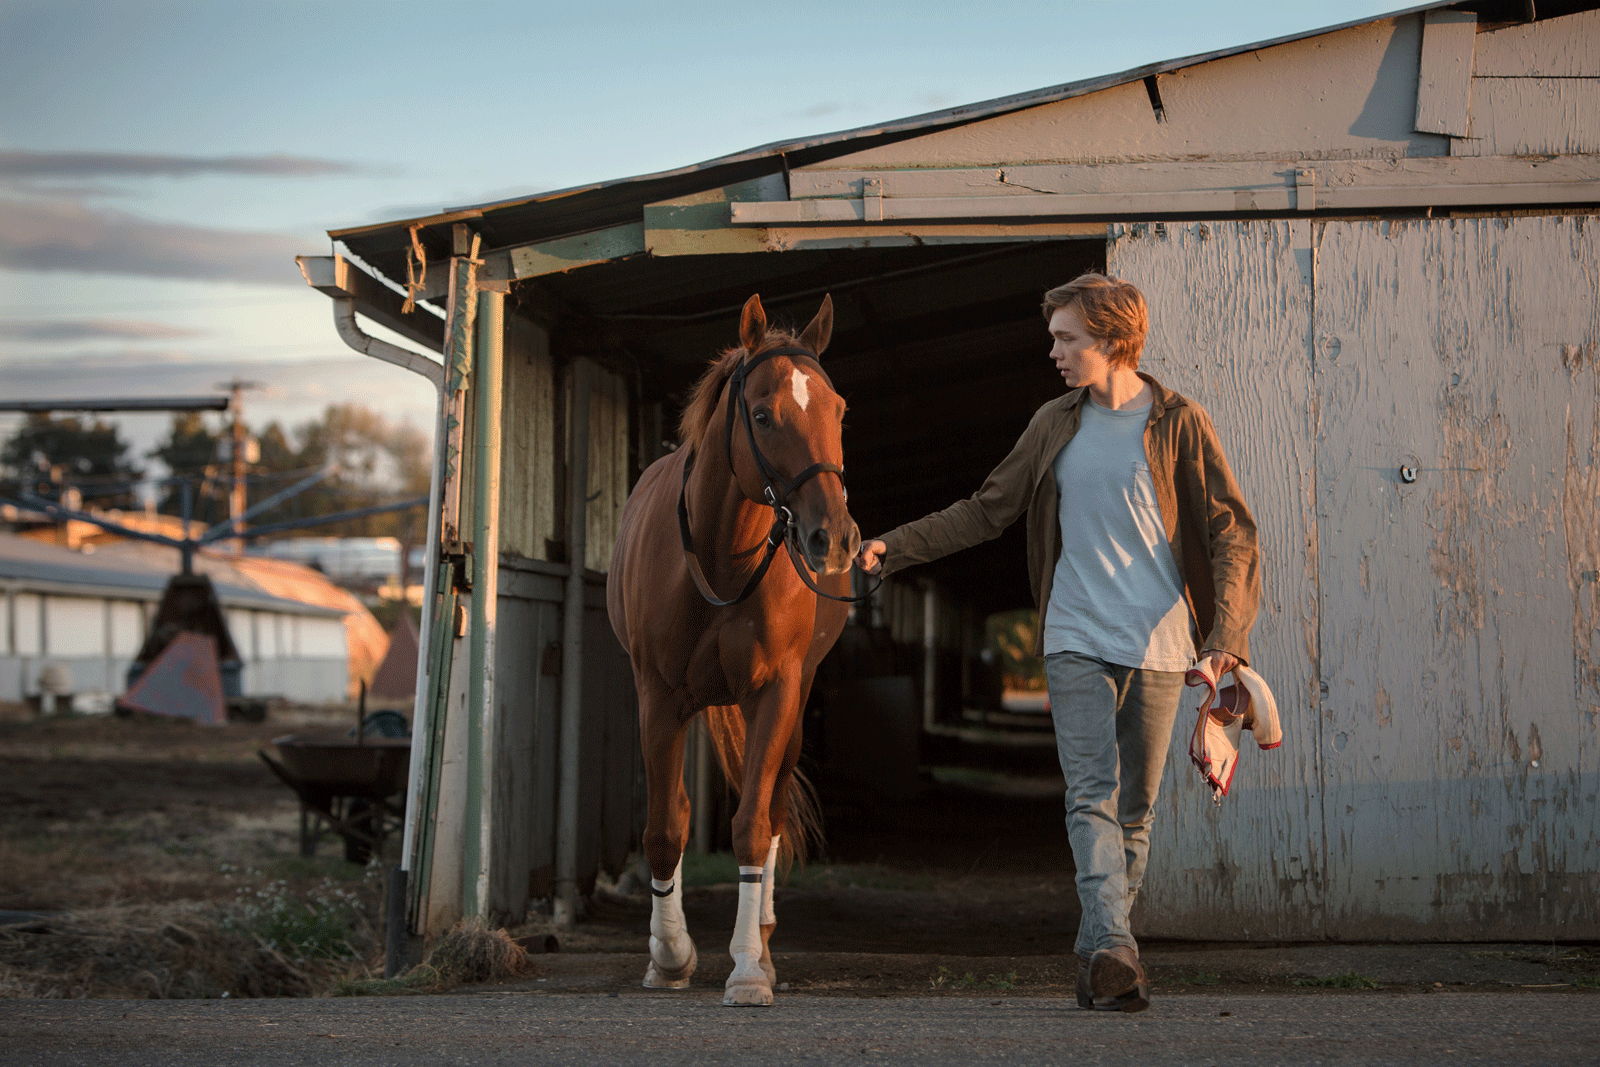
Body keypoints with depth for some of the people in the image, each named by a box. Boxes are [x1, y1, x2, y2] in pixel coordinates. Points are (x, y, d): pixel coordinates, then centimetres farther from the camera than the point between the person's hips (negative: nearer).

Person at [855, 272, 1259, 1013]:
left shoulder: (1179, 424, -2)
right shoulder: (1055, 425, 8)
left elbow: (1231, 532, -4)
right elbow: (987, 511, 17)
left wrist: (1227, 633, -16)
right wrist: (896, 548, 9)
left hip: (1158, 645, -1)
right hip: (1077, 641, 2)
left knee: (1135, 808, 4)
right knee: (1092, 795, -14)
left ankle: (1098, 958, 15)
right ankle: (1113, 950, -24)